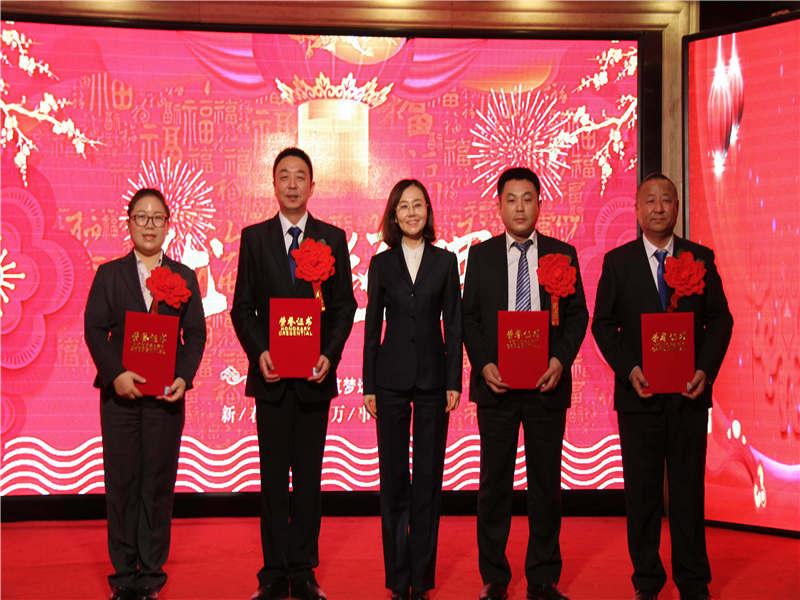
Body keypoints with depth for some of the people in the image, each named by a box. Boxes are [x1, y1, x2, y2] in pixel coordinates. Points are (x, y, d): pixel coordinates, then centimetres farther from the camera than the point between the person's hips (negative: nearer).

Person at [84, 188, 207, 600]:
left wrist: (184, 377, -10)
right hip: (120, 394, 0)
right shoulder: (109, 275, 8)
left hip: (166, 394, 1)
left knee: (159, 482, 2)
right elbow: (94, 329, 0)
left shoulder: (183, 277, 10)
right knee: (121, 482, 2)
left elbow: (196, 334, 6)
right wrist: (115, 375, -14)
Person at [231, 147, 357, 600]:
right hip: (271, 375, 0)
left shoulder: (333, 239, 7)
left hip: (316, 375, 0)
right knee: (273, 476, 3)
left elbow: (344, 305, 5)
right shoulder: (254, 238, 7)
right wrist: (259, 352, -10)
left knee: (309, 476, 4)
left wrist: (330, 355, -9)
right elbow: (242, 307, 5)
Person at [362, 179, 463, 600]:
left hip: (432, 376, 0)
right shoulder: (382, 263, 5)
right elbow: (372, 327, 5)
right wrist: (368, 386, 0)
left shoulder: (445, 261, 5)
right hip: (392, 377, 0)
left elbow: (453, 325, 4)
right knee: (394, 477, 3)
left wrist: (454, 382, -3)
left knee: (428, 476, 3)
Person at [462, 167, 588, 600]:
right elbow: (469, 316, 6)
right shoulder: (481, 255, 7)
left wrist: (560, 359, -10)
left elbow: (577, 315, 6)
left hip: (547, 384, 0)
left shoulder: (563, 254, 7)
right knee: (494, 482, 4)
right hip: (496, 383, 0)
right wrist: (483, 364, -8)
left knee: (547, 482, 5)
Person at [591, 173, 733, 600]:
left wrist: (706, 369, -9)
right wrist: (629, 369, -10)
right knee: (642, 490, 5)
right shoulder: (617, 261, 4)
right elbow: (603, 324, 3)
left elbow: (720, 319, 5)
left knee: (688, 490, 5)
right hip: (639, 393, 0)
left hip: (689, 393, 1)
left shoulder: (701, 258, 6)